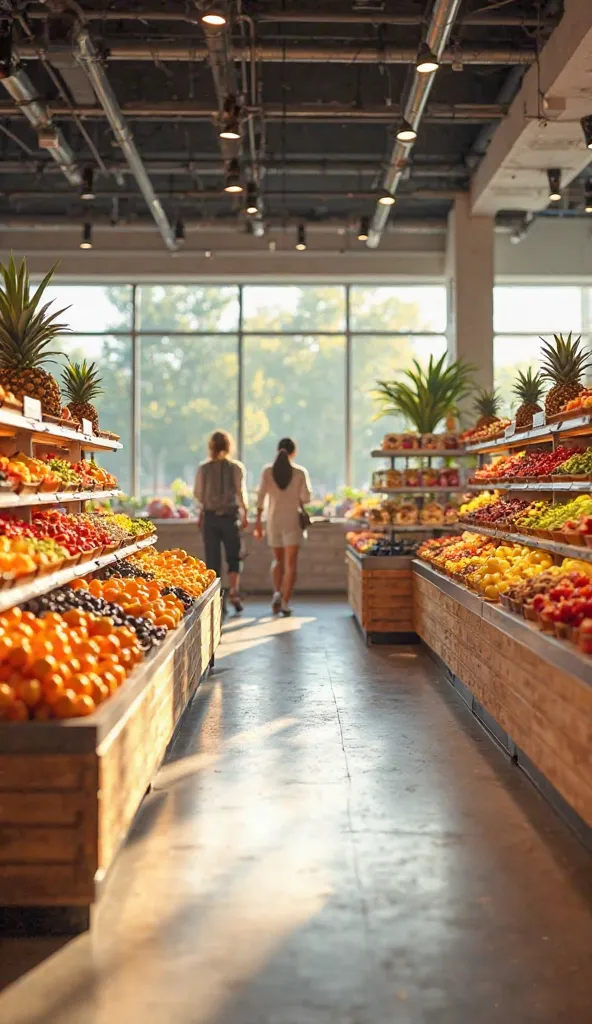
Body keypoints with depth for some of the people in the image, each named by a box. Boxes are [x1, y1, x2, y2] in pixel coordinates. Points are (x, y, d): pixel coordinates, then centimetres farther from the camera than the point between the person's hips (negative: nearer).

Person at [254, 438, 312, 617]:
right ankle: (285, 603, -6)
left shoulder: (268, 471, -2)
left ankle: (277, 593, 0)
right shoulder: (300, 472, -4)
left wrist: (258, 521, -3)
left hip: (273, 520, 2)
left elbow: (261, 496, -6)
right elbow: (306, 497, -8)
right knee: (291, 563, 1)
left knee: (278, 559, 19)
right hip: (293, 520, -2)